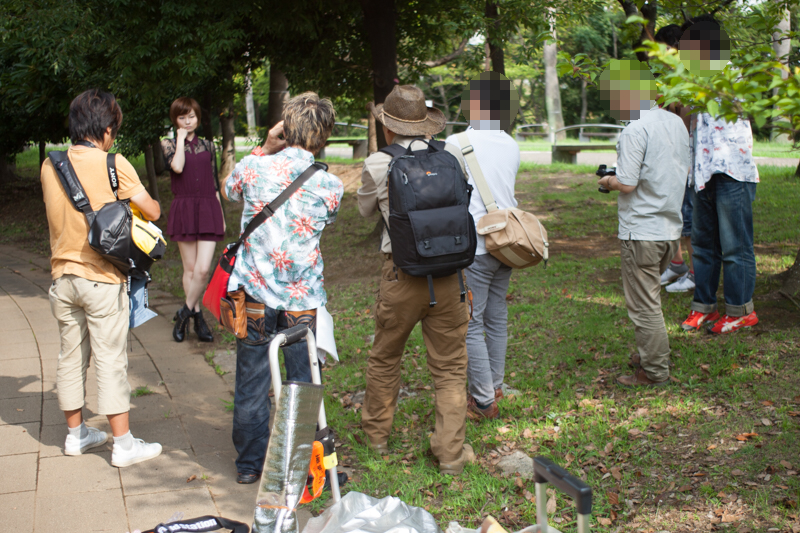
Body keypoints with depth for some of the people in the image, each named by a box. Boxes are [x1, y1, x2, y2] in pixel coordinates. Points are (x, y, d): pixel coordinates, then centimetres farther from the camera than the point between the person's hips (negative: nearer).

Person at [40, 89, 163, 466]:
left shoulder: (50, 165, 5)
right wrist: (149, 202, 15)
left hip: (62, 275, 5)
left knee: (71, 355, 14)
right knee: (110, 360, 0)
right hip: (102, 277, -5)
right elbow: (152, 211, -7)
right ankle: (123, 444, 6)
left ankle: (75, 434, 27)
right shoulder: (114, 165, -11)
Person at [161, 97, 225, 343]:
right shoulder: (168, 144, 4)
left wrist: (221, 216, 16)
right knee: (190, 268, 5)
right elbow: (177, 167, -18)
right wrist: (181, 139, -6)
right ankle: (197, 317, 18)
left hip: (208, 209, 2)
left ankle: (185, 313, 7)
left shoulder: (207, 145, 13)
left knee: (203, 268, -9)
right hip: (184, 209, -1)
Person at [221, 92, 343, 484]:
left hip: (255, 295, 1)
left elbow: (228, 190, 18)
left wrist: (266, 148, 11)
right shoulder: (329, 185, -8)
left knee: (251, 382, 12)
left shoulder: (254, 168, -6)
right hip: (303, 302, -1)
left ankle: (250, 464, 25)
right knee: (304, 384, 11)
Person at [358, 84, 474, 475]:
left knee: (385, 357, 19)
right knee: (450, 366, 10)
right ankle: (451, 452, 13)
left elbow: (365, 210, 12)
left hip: (402, 272, -1)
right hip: (449, 271, 1)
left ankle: (376, 433, 37)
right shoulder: (452, 155, -1)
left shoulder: (378, 165, -7)